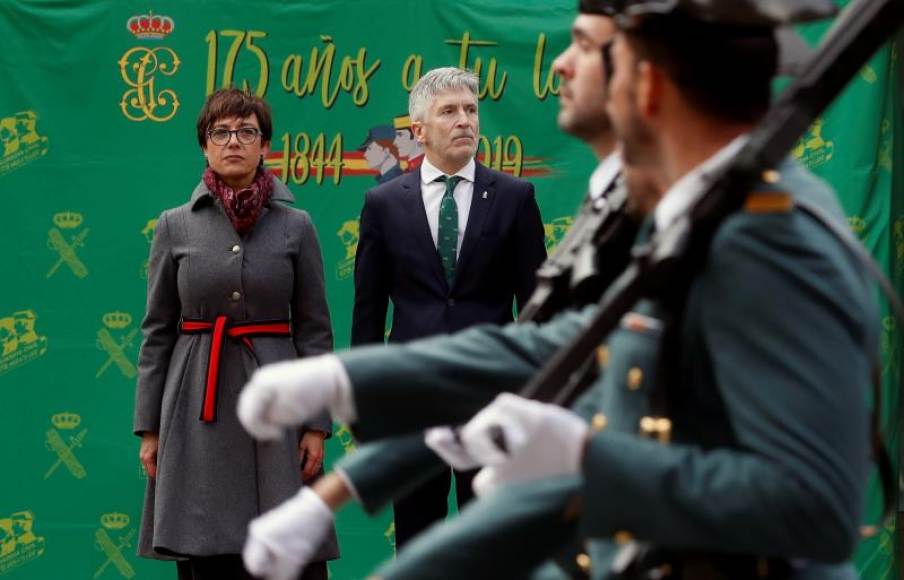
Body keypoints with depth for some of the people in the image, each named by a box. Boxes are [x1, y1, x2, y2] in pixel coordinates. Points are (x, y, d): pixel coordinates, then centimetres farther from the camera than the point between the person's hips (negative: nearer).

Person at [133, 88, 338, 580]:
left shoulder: (296, 227, 4)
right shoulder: (176, 226, 5)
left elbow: (314, 331, 5)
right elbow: (156, 332, 7)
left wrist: (317, 424, -1)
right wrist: (149, 428, 3)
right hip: (198, 407, 0)